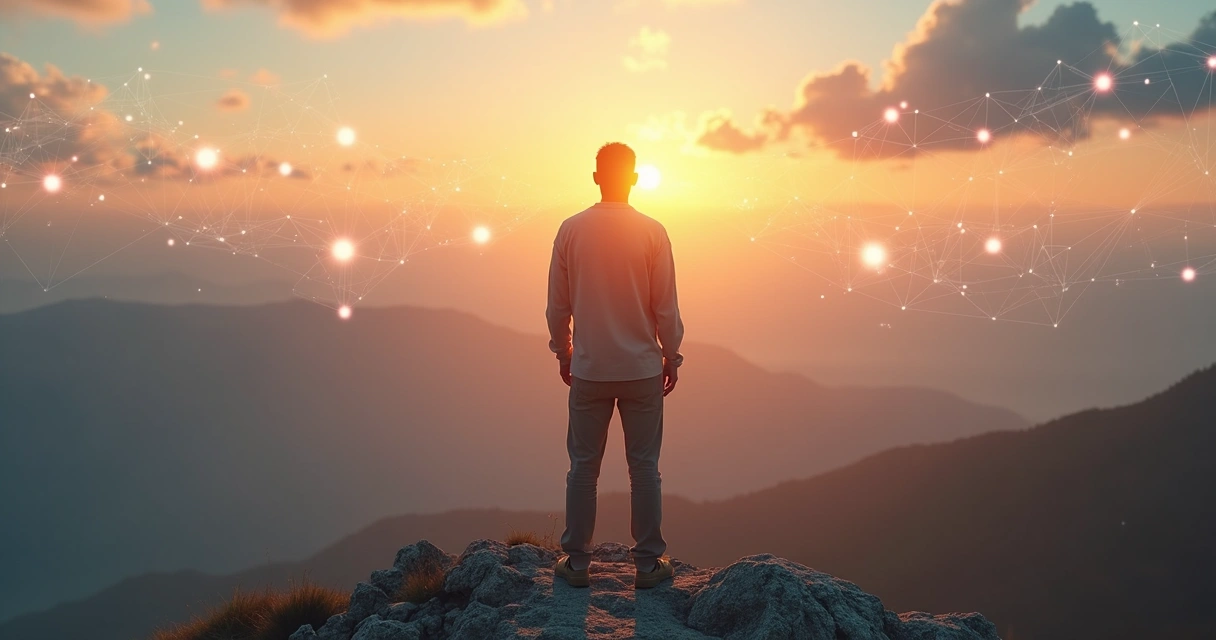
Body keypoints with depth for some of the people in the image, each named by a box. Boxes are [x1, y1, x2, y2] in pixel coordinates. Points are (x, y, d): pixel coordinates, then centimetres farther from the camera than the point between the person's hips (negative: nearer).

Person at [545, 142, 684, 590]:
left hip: (588, 369, 1)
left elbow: (557, 305, 2)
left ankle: (576, 562, 15)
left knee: (583, 468, 9)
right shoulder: (652, 232, -7)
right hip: (642, 368, -1)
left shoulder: (571, 230, -3)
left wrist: (563, 353, 15)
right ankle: (648, 563, 13)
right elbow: (666, 307, -5)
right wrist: (671, 358, 7)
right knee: (644, 468, 7)